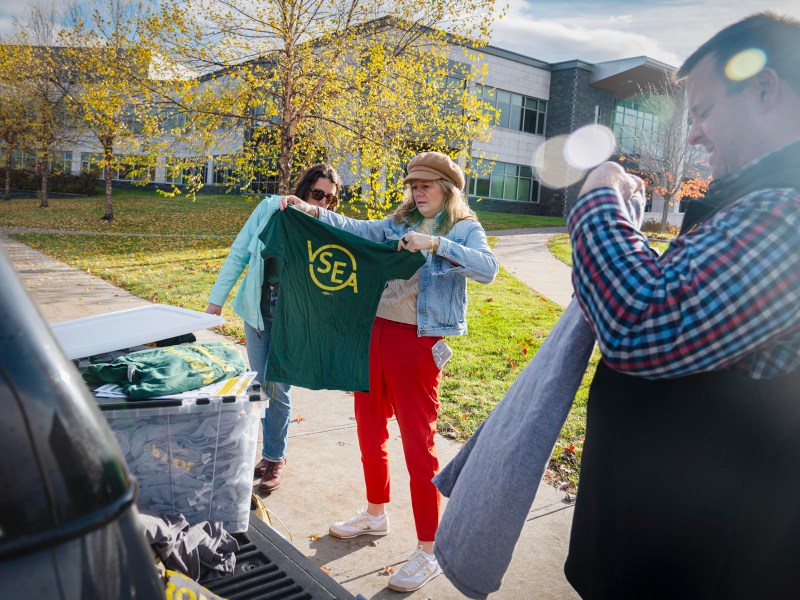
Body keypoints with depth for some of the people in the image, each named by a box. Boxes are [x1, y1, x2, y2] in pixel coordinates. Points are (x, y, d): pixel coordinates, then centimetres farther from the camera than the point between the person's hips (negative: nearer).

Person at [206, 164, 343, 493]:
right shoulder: (270, 209, -4)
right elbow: (239, 253, 1)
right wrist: (217, 299, 1)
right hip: (257, 309, 2)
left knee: (278, 388, -1)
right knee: (261, 385, 11)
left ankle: (274, 458, 19)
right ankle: (271, 450, 29)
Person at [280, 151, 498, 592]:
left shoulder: (465, 229, -4)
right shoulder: (399, 222, 12)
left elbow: (487, 268, -21)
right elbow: (357, 229, 3)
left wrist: (434, 244, -30)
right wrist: (313, 212, -9)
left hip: (417, 342, -6)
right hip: (374, 332, 6)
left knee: (418, 444, -1)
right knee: (369, 431, 18)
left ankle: (428, 552, 14)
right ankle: (375, 515, 41)